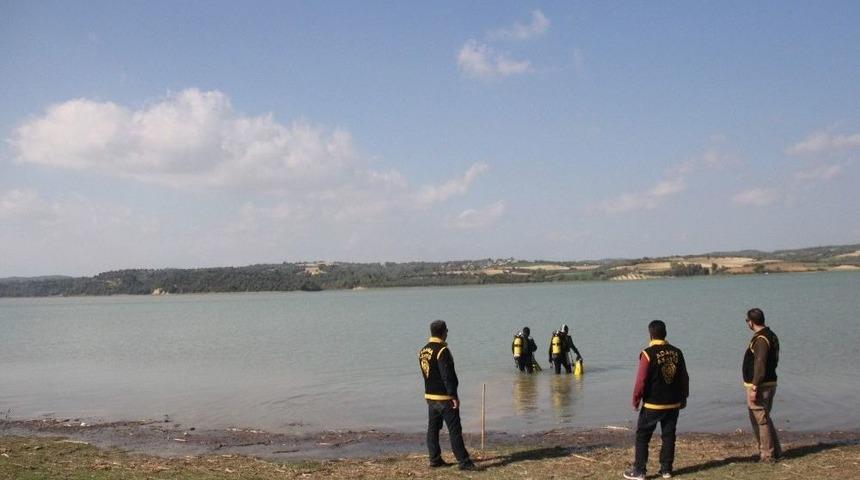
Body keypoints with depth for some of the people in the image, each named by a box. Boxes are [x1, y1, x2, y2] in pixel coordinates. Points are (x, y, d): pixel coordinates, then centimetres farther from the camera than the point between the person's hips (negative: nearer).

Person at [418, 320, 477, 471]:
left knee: (433, 428, 12)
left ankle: (435, 459, 17)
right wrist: (454, 396, -17)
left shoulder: (423, 351, 8)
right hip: (444, 397, -8)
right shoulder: (442, 350, -18)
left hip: (429, 395, 8)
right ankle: (463, 461, -1)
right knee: (455, 430, -4)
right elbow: (448, 376, -21)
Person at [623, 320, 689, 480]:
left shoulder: (648, 354, -14)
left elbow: (641, 380, -13)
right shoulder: (677, 352, 2)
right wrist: (683, 398, 21)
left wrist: (636, 400, -2)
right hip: (673, 404, 5)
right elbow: (684, 378, 9)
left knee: (642, 437, 4)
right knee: (668, 436, 13)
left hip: (652, 405, -5)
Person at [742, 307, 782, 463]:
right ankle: (774, 451, 26)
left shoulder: (760, 339, -20)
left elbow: (760, 366, -24)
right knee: (764, 418, 19)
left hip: (760, 386, -10)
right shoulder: (771, 336, 12)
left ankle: (767, 455, 5)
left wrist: (754, 388, -22)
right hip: (769, 383, 10)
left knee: (760, 420, -2)